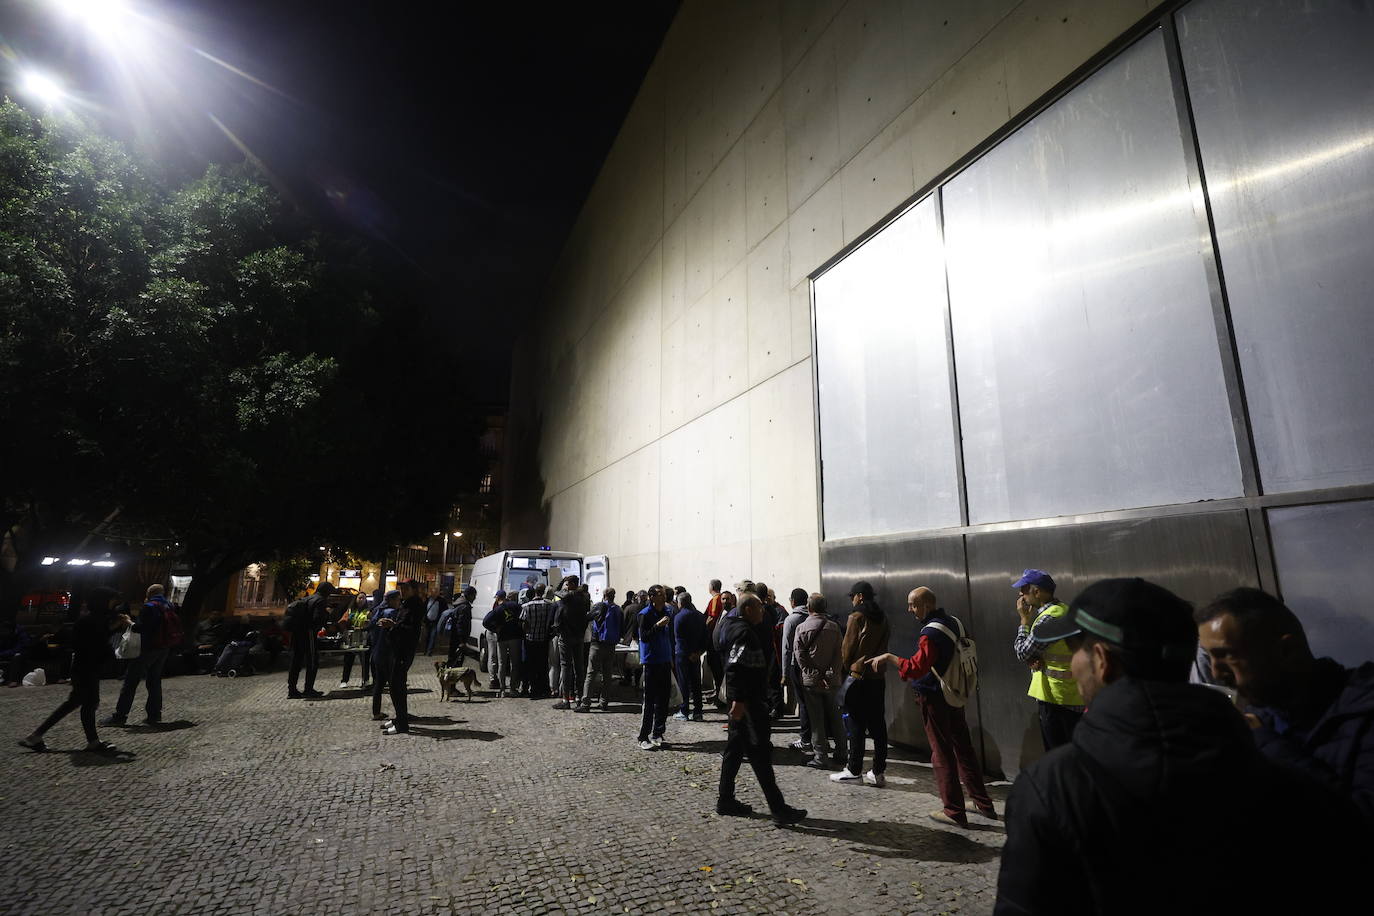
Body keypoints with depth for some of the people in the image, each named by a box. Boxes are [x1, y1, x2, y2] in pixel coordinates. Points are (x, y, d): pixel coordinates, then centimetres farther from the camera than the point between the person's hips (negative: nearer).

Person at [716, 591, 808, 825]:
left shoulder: (736, 627, 15)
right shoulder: (743, 632, -18)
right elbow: (735, 667, -27)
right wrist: (738, 700, -29)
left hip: (741, 700, 11)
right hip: (747, 701, -11)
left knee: (735, 748, 15)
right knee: (760, 752, -6)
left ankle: (725, 800, 24)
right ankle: (779, 809, 0)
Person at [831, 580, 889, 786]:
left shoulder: (857, 617, -10)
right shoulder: (882, 618, 10)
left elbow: (847, 648, -6)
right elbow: (883, 646, 12)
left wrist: (845, 669, 9)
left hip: (858, 675, -6)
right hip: (878, 676, 6)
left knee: (857, 725, 0)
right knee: (878, 725, 8)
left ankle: (854, 770, 5)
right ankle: (878, 772, 11)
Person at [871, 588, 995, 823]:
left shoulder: (931, 632, -24)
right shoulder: (955, 622, 4)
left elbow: (917, 668, -32)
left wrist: (889, 657, -23)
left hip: (935, 700, -9)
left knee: (943, 755, 3)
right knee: (964, 749, 18)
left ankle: (954, 812, 11)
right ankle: (983, 804, 28)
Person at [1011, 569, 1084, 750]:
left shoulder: (1049, 618, -22)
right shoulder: (1062, 609, 10)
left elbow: (1023, 652, -15)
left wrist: (1025, 619, -6)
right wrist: (1035, 659, -6)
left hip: (1057, 699, -10)